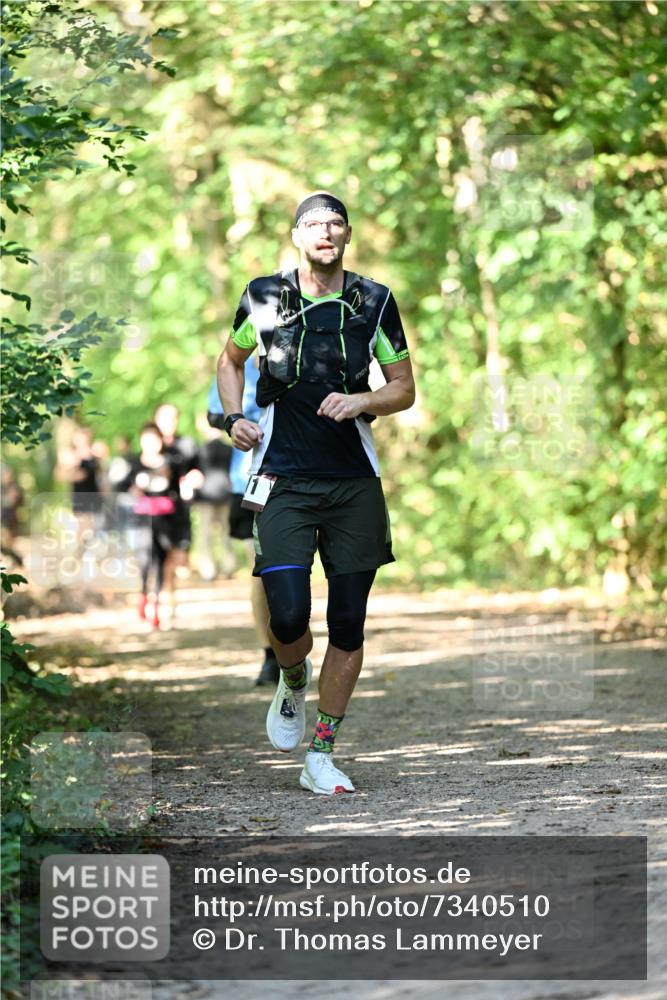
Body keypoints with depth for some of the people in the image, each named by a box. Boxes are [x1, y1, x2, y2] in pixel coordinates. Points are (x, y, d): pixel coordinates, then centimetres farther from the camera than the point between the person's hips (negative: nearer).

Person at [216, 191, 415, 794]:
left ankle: (321, 757, 12)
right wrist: (234, 417, 3)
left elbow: (404, 388, 10)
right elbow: (231, 360, 20)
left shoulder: (375, 302, 4)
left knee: (349, 624, 1)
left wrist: (362, 401, -10)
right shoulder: (264, 297, 3)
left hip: (355, 483, 2)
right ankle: (293, 684, 21)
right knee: (288, 616, -15)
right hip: (283, 482, -2)